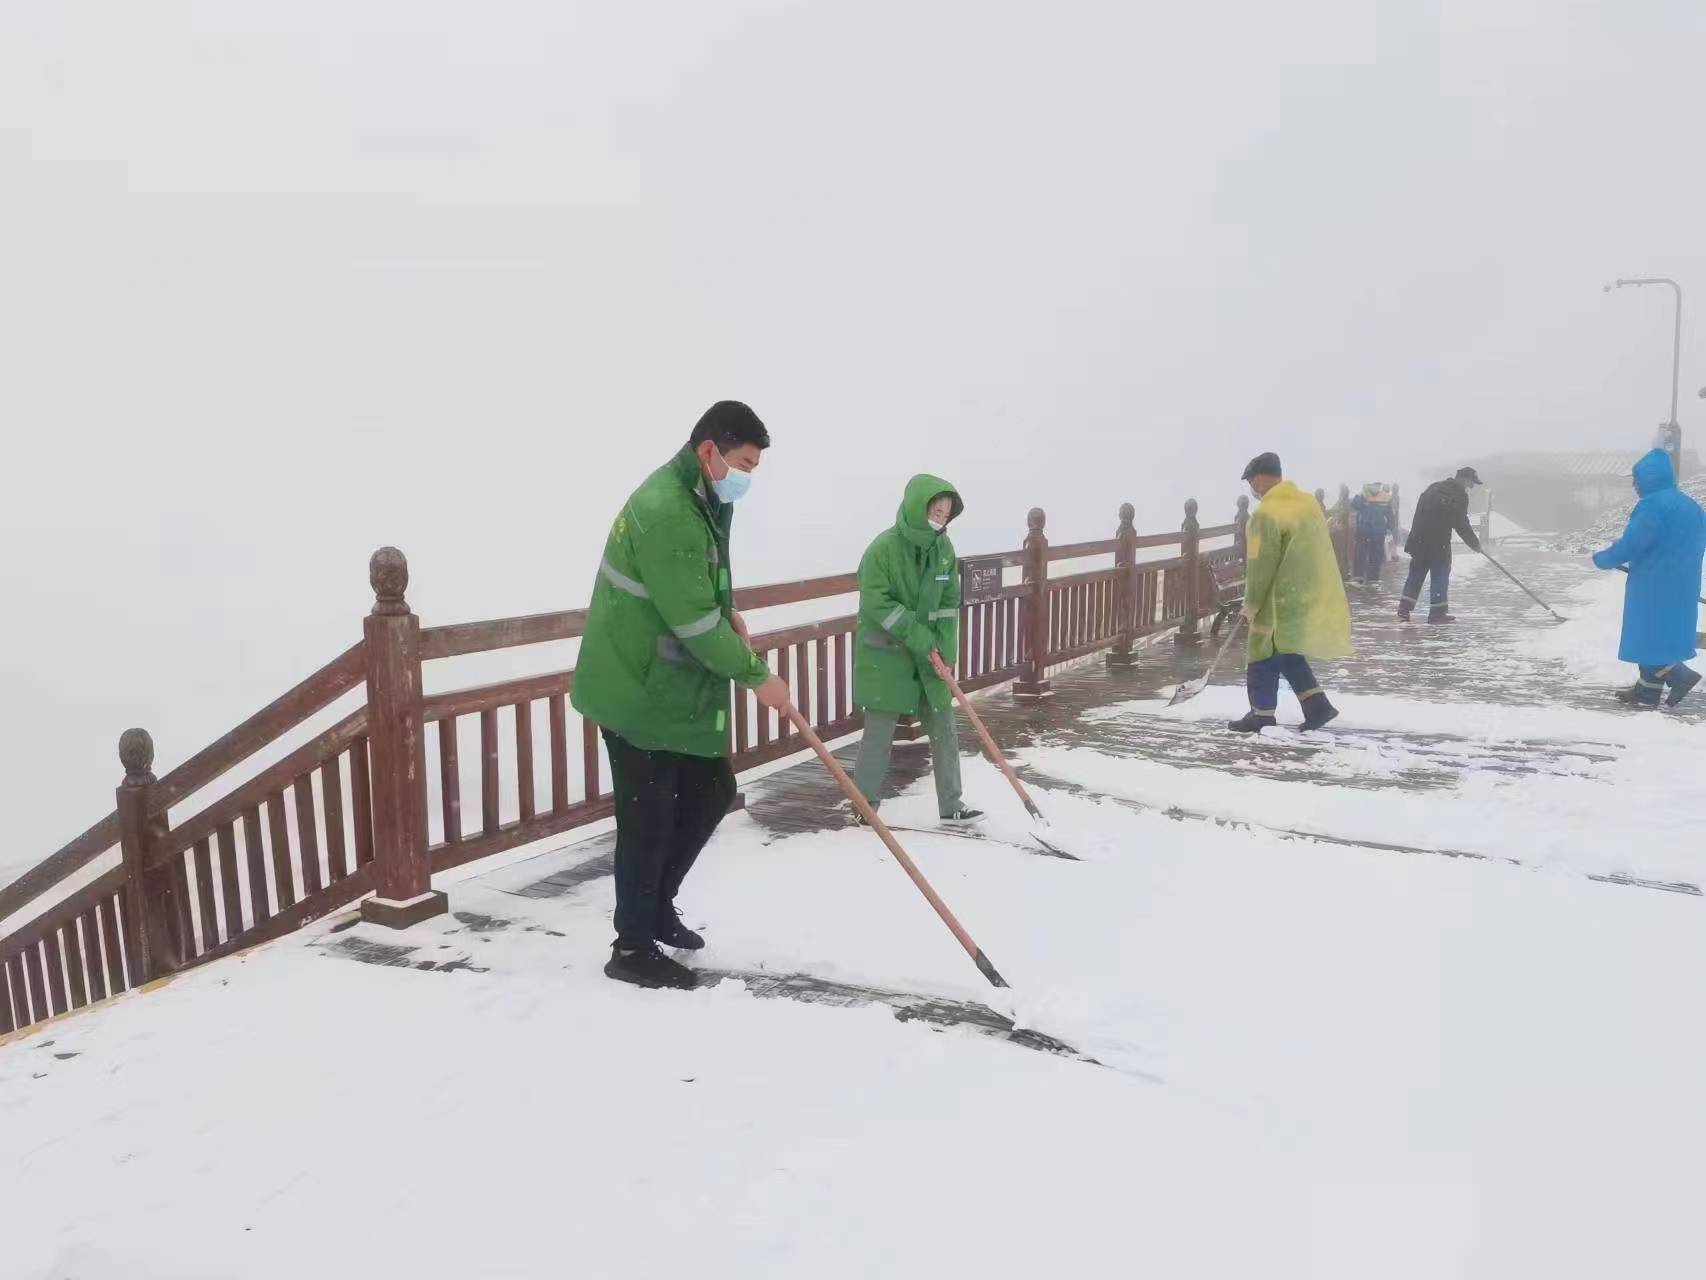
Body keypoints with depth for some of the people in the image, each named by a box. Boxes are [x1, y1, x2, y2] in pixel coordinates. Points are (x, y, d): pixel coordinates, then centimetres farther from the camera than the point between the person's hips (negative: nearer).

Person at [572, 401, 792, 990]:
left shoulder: (699, 500, 9)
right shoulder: (665, 511, -25)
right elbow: (694, 621, -25)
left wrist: (728, 610, 7)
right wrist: (756, 675, -16)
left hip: (678, 686, 10)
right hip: (637, 690, -10)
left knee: (713, 790, 14)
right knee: (648, 819, -1)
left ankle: (657, 906, 31)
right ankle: (633, 947, 15)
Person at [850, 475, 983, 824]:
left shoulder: (943, 548, 1)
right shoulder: (884, 547, -17)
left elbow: (949, 601, 5)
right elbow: (876, 603, -20)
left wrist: (944, 649, -6)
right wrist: (918, 636, -22)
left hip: (928, 657, 6)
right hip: (884, 657, -6)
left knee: (945, 729, 8)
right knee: (879, 733, 2)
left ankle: (951, 806, 20)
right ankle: (864, 806, 17)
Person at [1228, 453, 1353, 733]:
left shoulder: (1267, 513, -19)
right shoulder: (1308, 503, 9)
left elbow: (1262, 565, -18)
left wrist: (1251, 604, -7)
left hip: (1282, 600, -9)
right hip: (1311, 596, 9)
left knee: (1264, 657, 5)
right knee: (1288, 653, 21)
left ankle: (1263, 715, 14)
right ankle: (1317, 706, 18)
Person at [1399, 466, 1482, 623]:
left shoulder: (1434, 487, 16)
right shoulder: (1459, 495, -7)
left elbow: (1419, 513, 19)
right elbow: (1461, 525, -7)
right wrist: (1475, 544, 5)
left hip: (1419, 539, 7)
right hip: (1439, 541, -7)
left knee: (1416, 573, 11)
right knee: (1440, 575, 1)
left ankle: (1404, 609, 7)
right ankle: (1437, 612, 1)